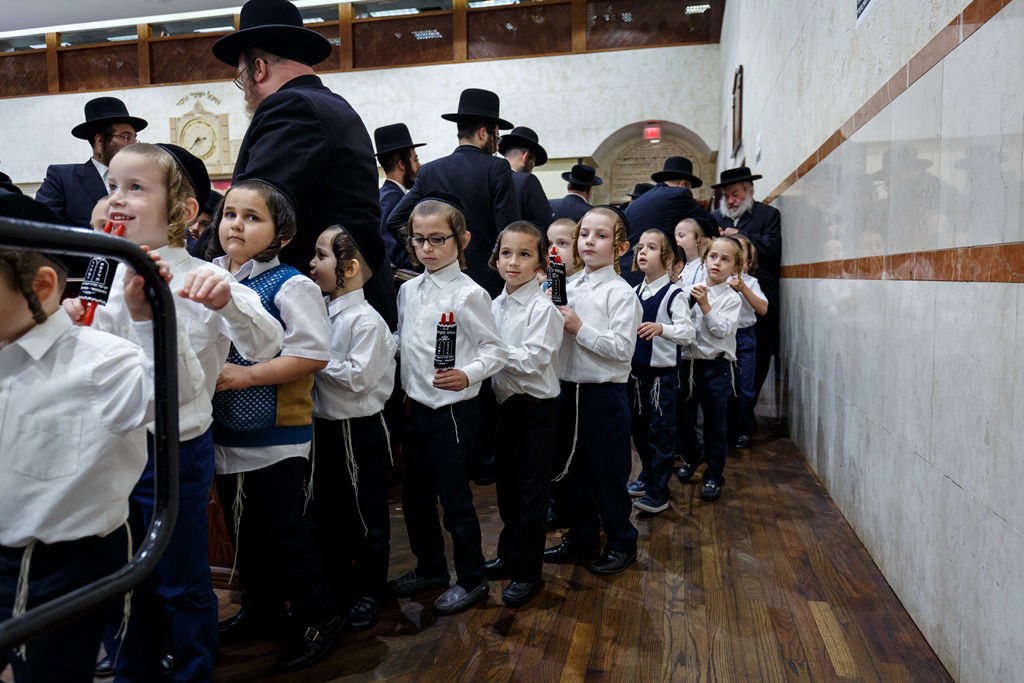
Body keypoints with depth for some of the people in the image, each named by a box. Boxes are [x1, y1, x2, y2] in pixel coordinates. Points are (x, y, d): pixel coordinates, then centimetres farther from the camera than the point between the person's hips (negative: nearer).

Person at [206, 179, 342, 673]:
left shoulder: (289, 285, -14)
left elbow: (313, 354, -21)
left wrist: (245, 375, -23)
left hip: (276, 437, -7)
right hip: (224, 432, 7)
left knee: (281, 532, 2)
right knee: (243, 529, 20)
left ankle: (319, 617, 23)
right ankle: (260, 613, 40)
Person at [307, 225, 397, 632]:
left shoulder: (366, 320, -17)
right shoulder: (319, 311, 5)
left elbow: (359, 376, -24)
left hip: (360, 430, -8)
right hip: (324, 425, 8)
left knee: (367, 514, 9)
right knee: (324, 512, 18)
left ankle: (370, 592, 26)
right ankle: (337, 587, 36)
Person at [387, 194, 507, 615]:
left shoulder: (468, 294, -13)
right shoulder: (408, 290, 7)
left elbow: (496, 350, -14)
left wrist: (467, 375, -29)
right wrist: (401, 389, 6)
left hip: (453, 409, -7)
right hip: (417, 406, 7)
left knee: (454, 497, 4)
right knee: (415, 493, 17)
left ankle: (471, 579, 23)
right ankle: (430, 568, 37)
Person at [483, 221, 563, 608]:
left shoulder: (542, 307, -15)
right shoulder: (496, 305, 7)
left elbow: (533, 358, -23)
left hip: (536, 406, -7)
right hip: (505, 401, 7)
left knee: (531, 488, 3)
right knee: (507, 483, 17)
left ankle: (528, 572, 16)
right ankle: (509, 554, 35)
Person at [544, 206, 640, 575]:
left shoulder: (621, 293, -10)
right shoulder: (569, 288, 9)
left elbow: (622, 348, -19)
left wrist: (580, 328, -20)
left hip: (605, 393, -6)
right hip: (568, 388, 7)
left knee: (607, 473, 4)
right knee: (571, 470, 16)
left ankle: (621, 543, 24)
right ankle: (582, 538, 33)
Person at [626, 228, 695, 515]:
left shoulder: (673, 293, -10)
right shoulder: (635, 292, 9)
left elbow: (688, 332, -19)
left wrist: (661, 328, -33)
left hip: (662, 372, -6)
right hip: (637, 369, 7)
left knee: (661, 430, 0)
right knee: (638, 427, 16)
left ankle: (658, 492, 8)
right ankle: (648, 475, 36)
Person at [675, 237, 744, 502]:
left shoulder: (731, 298, -4)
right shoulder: (690, 290, 5)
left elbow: (722, 329, -16)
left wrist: (705, 305, -20)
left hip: (715, 366, -3)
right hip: (688, 362, 4)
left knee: (715, 425, 4)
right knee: (684, 418, 15)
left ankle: (714, 475, 18)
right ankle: (692, 456, 41)